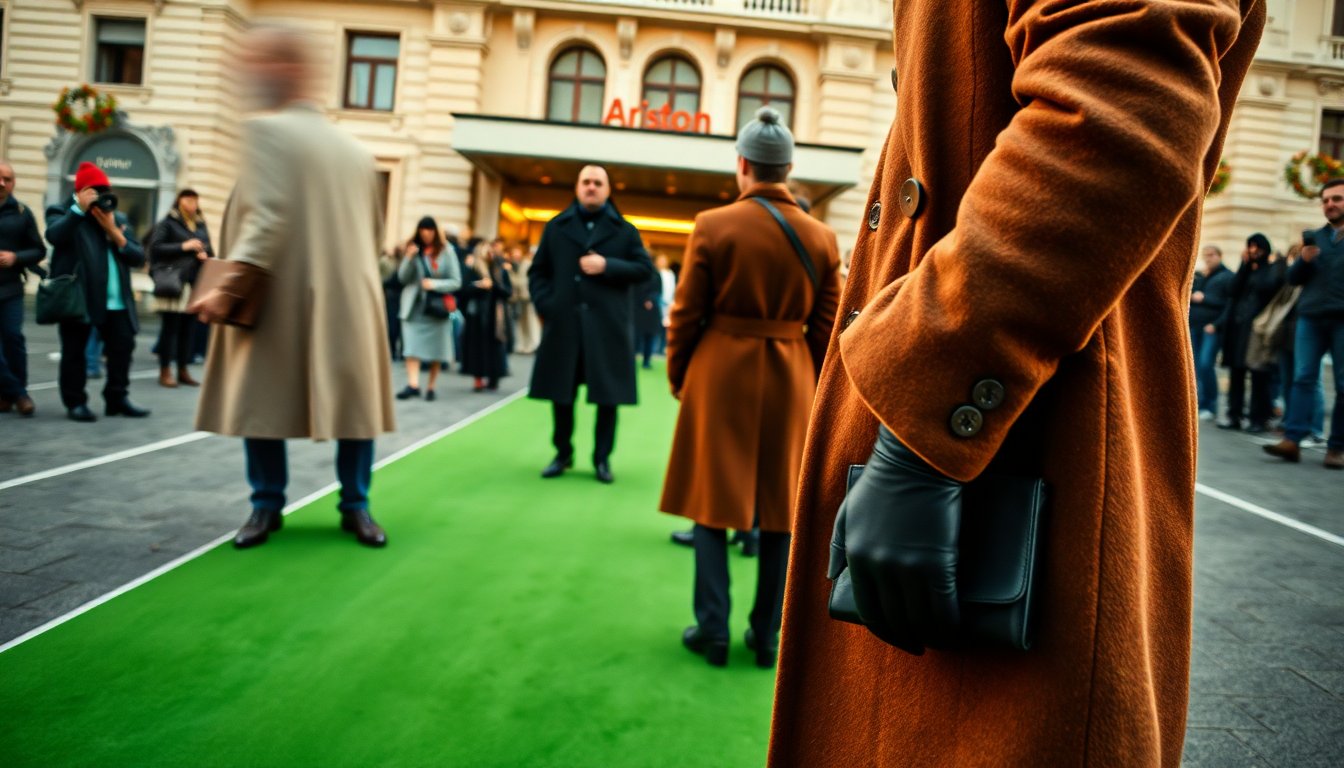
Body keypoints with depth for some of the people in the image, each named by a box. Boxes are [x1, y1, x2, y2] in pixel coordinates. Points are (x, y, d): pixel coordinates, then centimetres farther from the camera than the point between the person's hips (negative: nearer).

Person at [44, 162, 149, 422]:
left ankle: (117, 398, 14)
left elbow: (138, 257, 6)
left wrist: (114, 232, -7)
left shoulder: (119, 218, 17)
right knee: (74, 350, 2)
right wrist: (79, 208, -16)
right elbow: (54, 236, -20)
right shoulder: (63, 213, 5)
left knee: (122, 347, 3)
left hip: (116, 300, 4)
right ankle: (75, 402, 10)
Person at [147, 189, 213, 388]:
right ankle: (165, 371, 2)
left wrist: (205, 254, -1)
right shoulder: (168, 223, 1)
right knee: (170, 327, -3)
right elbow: (155, 247, -7)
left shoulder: (201, 225, 18)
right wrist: (183, 246, -14)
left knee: (189, 328, 6)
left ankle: (183, 371, 13)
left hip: (196, 284, 5)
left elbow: (209, 250, 22)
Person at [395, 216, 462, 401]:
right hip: (414, 305, 1)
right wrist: (409, 258, -14)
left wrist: (435, 284, -17)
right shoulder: (413, 248, 6)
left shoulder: (446, 251, -2)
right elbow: (402, 278, 1)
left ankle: (431, 387, 13)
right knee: (412, 344, -12)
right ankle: (413, 385, -18)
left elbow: (456, 282, -3)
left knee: (435, 348, 4)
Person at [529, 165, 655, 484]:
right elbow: (538, 271, 11)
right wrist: (544, 305, -4)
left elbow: (645, 268, 2)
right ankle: (563, 453, 23)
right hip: (563, 323, 1)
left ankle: (602, 458, 14)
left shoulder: (624, 230, 8)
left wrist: (608, 266, -11)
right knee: (561, 393, 7)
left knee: (607, 395, 2)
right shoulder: (556, 227, 11)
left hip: (607, 326, -1)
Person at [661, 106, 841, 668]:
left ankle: (713, 631, 12)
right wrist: (813, 386, 14)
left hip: (720, 374, -2)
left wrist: (678, 377, 8)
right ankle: (767, 635, 18)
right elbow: (826, 328, 2)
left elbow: (685, 315, -5)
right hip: (790, 381, 2)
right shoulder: (822, 237, -1)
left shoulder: (712, 226, -8)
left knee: (712, 501, 8)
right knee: (781, 507, 10)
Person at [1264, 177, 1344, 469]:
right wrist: (1304, 260, -6)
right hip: (1310, 318, 3)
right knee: (1303, 377, -6)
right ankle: (1292, 440, -11)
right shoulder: (1314, 237, 16)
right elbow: (1293, 279, 13)